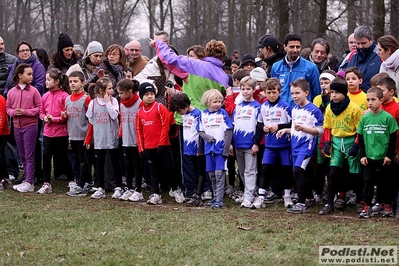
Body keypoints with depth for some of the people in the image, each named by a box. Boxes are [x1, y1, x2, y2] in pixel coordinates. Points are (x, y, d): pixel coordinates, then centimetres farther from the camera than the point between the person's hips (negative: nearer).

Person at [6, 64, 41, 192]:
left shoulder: (33, 91, -6)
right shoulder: (12, 92, 3)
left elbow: (39, 108, -7)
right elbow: (7, 107, 9)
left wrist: (25, 112, -16)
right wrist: (13, 112, -12)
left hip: (30, 126, -4)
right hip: (17, 127, 4)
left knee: (29, 155, -3)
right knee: (22, 155, 10)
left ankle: (29, 183, -1)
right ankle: (28, 179, 19)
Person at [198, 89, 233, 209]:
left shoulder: (223, 113, -5)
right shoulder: (203, 114, 5)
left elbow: (228, 132, -7)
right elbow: (200, 131, 6)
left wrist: (226, 149, -12)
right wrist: (209, 138, -13)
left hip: (221, 148, -4)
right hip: (209, 148, 4)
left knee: (219, 173, -9)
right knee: (211, 175, 10)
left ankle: (219, 200, -9)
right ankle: (215, 197, 22)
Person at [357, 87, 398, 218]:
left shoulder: (387, 117, -7)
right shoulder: (365, 118, 2)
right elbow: (360, 138, 7)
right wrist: (362, 155, 1)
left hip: (384, 158, -2)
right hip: (368, 157, 2)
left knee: (384, 182, 8)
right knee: (367, 181, 0)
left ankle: (387, 206, 21)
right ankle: (367, 207, 4)